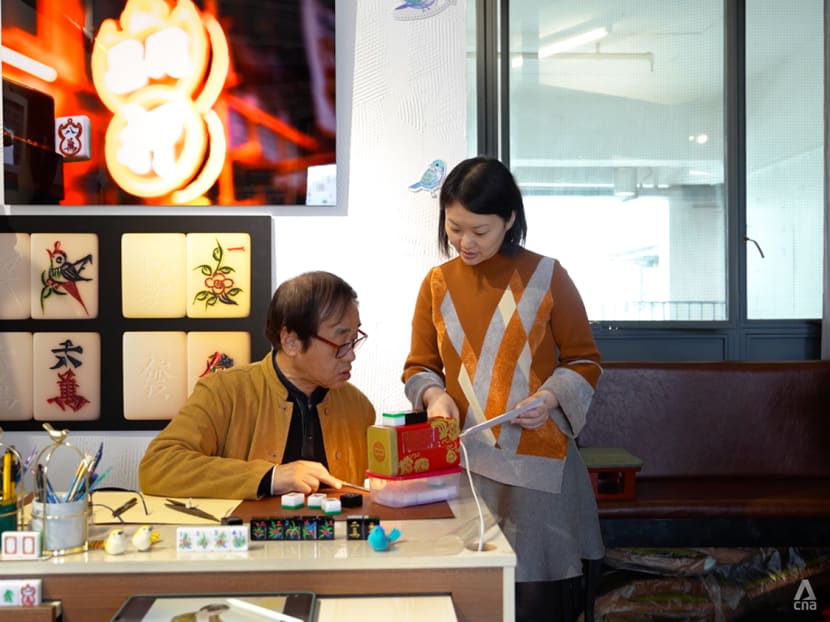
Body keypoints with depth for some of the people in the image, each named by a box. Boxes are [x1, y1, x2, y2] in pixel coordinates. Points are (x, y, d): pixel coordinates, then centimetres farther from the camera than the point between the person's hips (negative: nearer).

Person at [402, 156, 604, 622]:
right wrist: (434, 396, -10)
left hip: (537, 456, -2)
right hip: (464, 458, 2)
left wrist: (551, 397, -15)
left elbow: (585, 360, 3)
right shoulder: (437, 283, 5)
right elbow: (419, 366, 12)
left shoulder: (546, 276, -2)